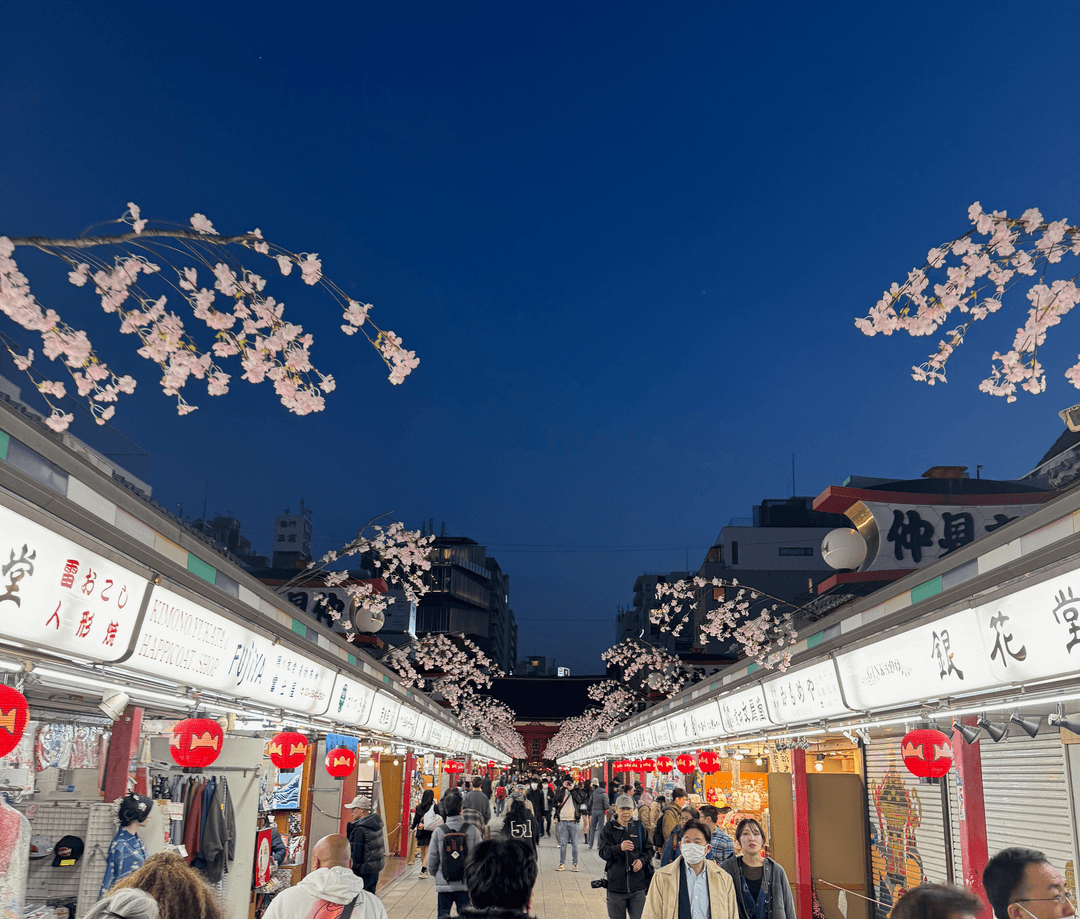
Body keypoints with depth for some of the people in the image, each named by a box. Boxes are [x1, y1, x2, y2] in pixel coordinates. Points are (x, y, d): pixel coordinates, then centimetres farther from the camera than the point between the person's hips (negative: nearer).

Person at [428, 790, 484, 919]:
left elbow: (432, 859, -1)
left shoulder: (438, 831, -6)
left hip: (444, 884, 0)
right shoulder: (471, 830, -8)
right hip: (466, 884, 0)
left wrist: (435, 874, 19)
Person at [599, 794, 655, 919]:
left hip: (638, 885, 1)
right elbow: (603, 852, -8)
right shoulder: (609, 828, 1)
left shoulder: (639, 828, 8)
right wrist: (619, 848, -26)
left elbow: (649, 849, 15)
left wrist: (642, 860, -6)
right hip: (616, 883, -1)